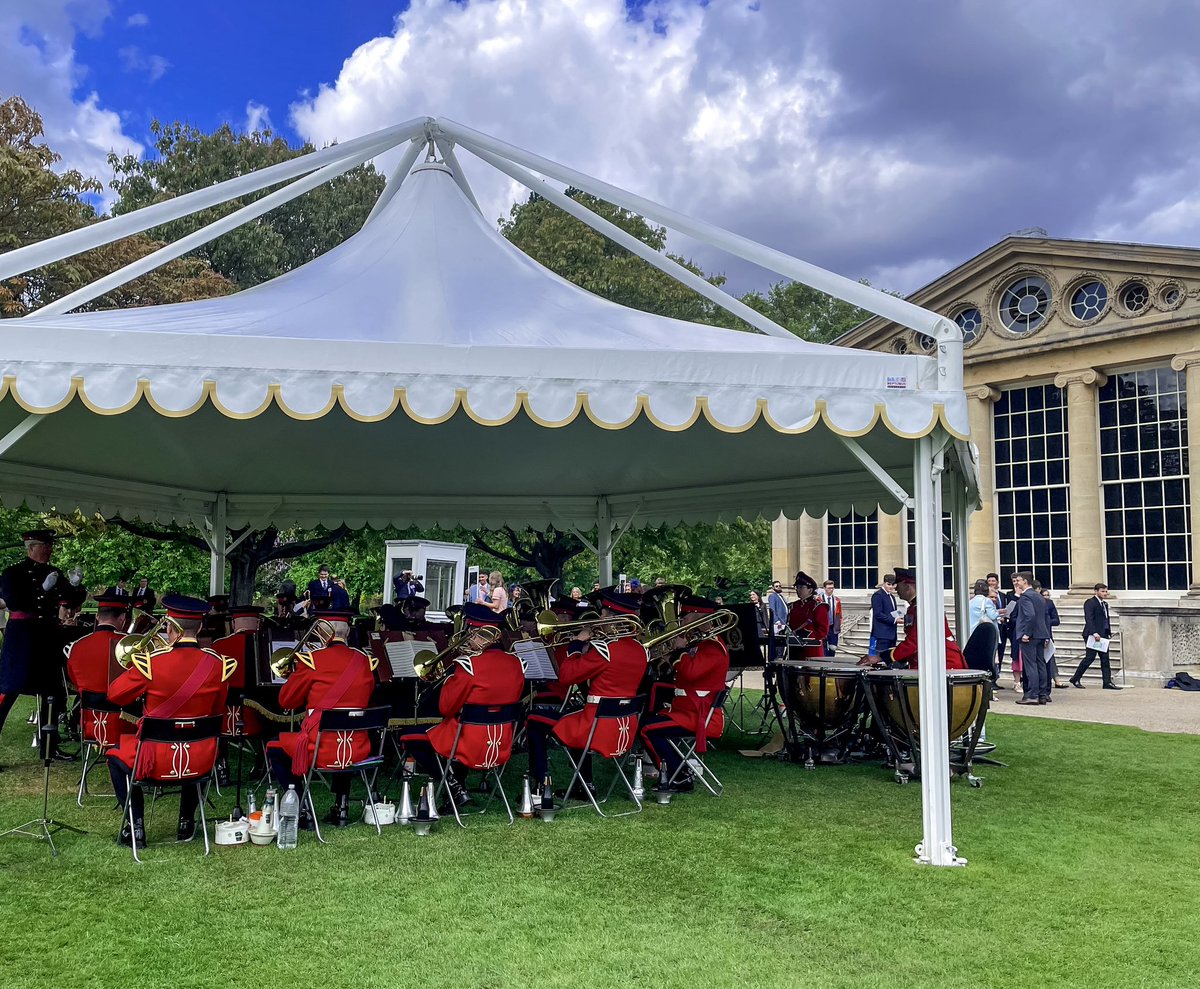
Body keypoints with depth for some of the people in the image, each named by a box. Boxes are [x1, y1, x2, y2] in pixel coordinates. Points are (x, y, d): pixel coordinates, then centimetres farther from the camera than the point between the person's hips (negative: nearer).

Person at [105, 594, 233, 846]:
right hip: (201, 761, 3)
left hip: (156, 760, -3)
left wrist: (134, 670, 13)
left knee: (116, 755, 28)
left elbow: (114, 695, 0)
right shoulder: (218, 664, -8)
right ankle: (187, 823, 37)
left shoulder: (150, 663, -16)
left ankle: (135, 826, 20)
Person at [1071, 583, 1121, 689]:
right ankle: (1076, 679, 4)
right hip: (1092, 635, -8)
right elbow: (1089, 619, -18)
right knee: (1090, 657, -7)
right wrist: (1094, 633, -25)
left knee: (1105, 659, 4)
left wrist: (1109, 632, 12)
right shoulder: (1090, 603, -9)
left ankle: (1107, 682, 4)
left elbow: (1106, 619, 21)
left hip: (1103, 635, 8)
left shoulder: (1105, 604, 18)